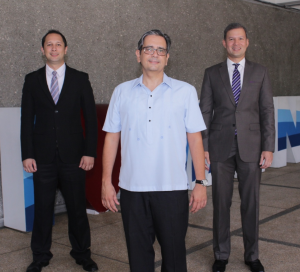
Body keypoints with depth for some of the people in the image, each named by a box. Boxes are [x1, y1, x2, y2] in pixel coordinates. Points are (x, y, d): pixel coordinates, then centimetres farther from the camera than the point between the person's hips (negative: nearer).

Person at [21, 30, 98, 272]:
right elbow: (27, 119, 5)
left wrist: (90, 152, -5)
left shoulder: (80, 79, 4)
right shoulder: (32, 80, 7)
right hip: (43, 156, 1)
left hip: (73, 156, -1)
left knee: (77, 206, 7)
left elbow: (91, 117, 2)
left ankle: (82, 253, 24)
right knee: (42, 207, 8)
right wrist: (27, 154, -1)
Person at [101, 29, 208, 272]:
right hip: (132, 188, 2)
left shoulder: (185, 91, 3)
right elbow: (112, 138, 7)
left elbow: (195, 139, 1)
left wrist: (201, 183, -3)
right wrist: (106, 181, 4)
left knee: (174, 252, 7)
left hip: (172, 188, -1)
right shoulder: (122, 92, 7)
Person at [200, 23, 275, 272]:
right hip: (220, 148, 0)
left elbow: (267, 111, 3)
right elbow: (205, 112, 4)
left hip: (250, 147, 0)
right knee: (221, 203, 6)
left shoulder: (260, 72, 6)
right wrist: (202, 147, -3)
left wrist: (269, 147, -4)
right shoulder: (212, 73, 5)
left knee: (251, 203, 7)